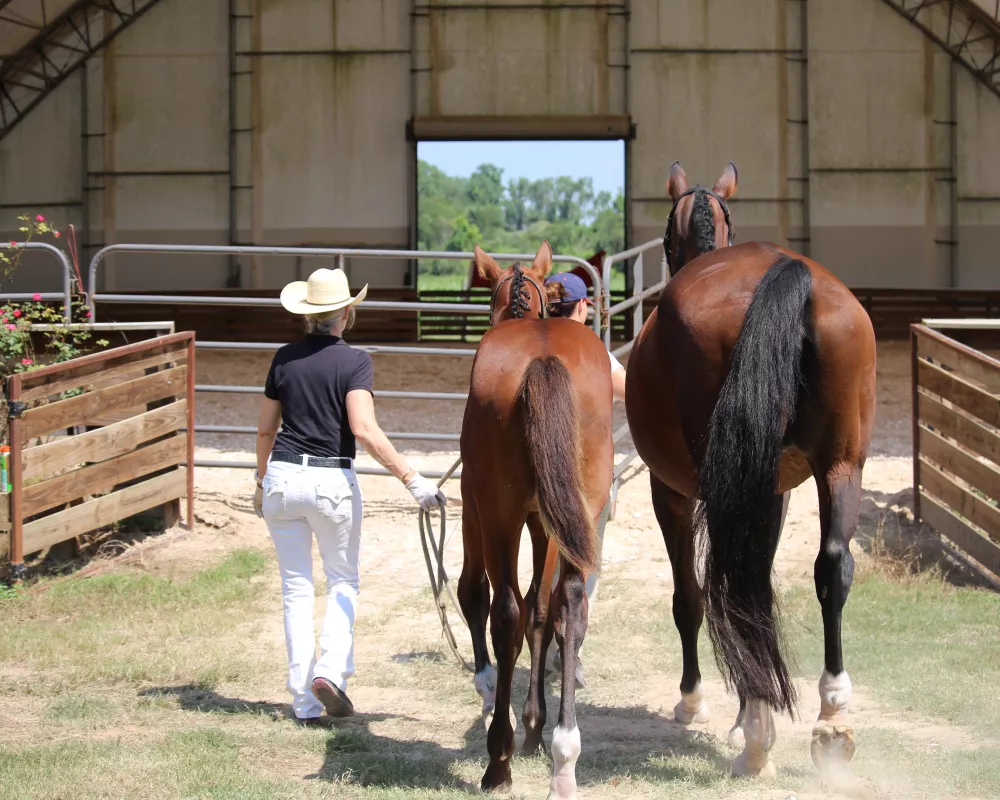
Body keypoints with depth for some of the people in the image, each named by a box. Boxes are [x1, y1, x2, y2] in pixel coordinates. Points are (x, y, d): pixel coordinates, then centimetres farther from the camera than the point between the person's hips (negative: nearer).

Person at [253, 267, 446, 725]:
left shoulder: (285, 358, 4)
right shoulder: (355, 362, -8)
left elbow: (265, 429, 11)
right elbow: (364, 430, -21)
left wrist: (261, 482, 26)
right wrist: (411, 479, -23)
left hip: (283, 477, 3)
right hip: (332, 481, -3)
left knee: (296, 588, 10)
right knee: (343, 580, 16)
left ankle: (305, 702, 6)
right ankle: (331, 670, -7)